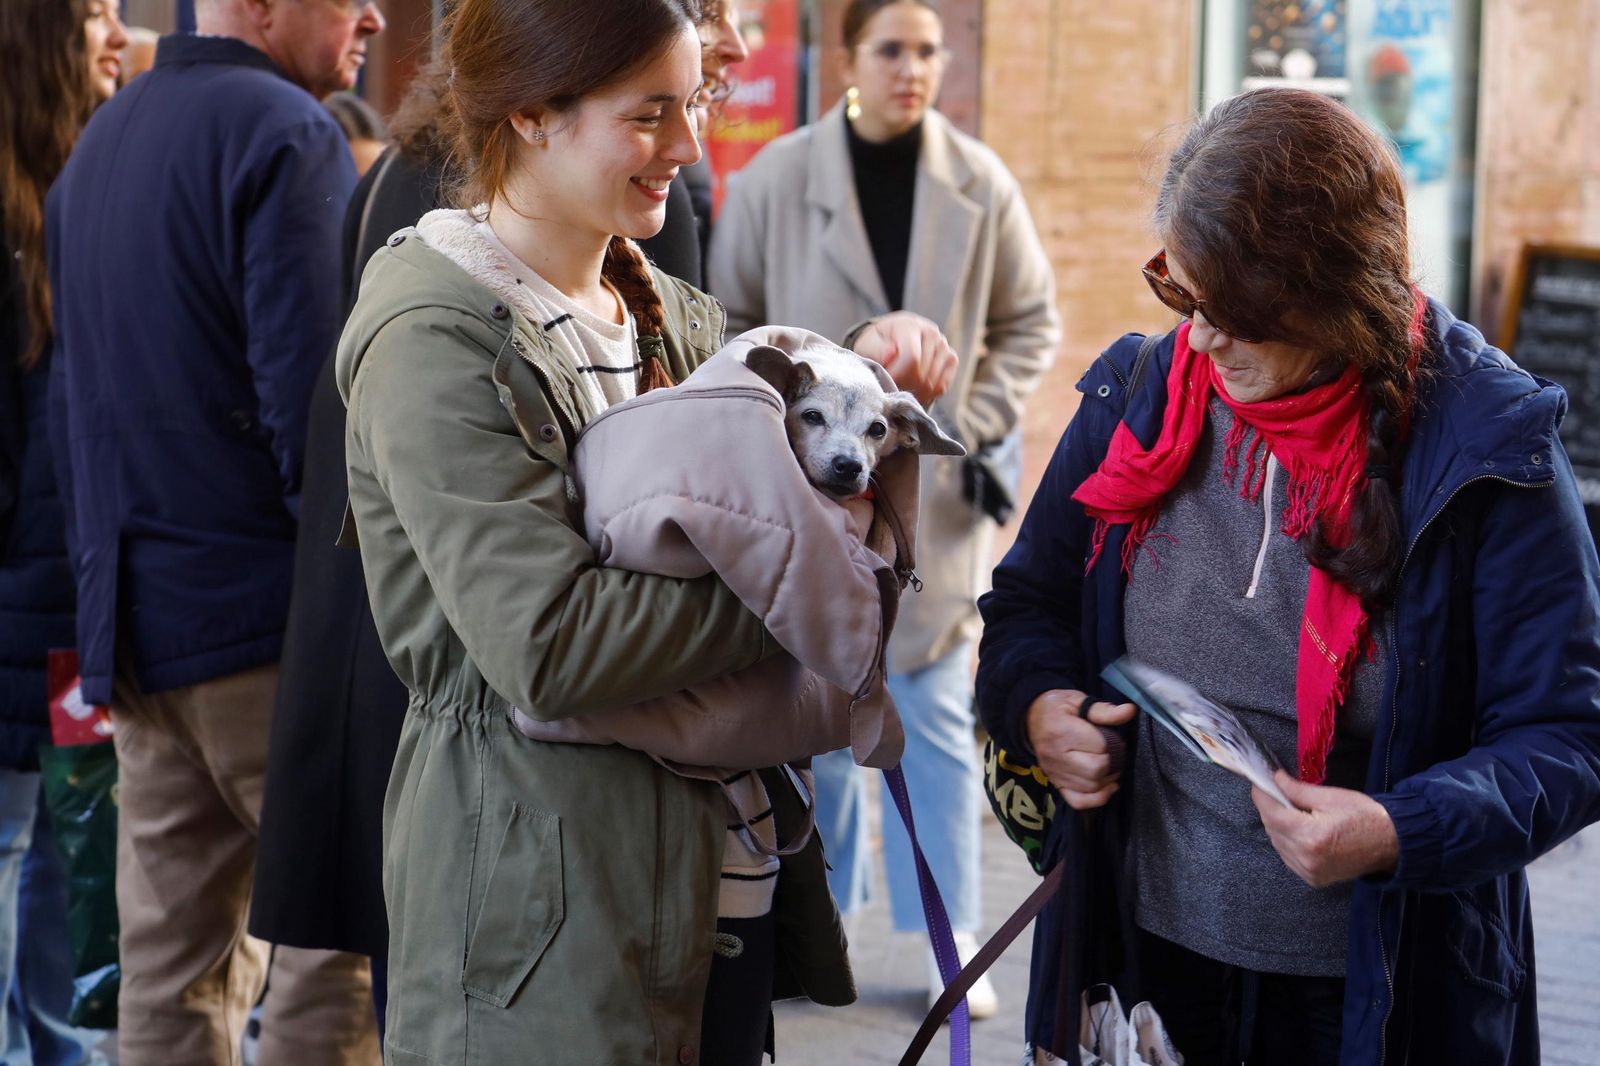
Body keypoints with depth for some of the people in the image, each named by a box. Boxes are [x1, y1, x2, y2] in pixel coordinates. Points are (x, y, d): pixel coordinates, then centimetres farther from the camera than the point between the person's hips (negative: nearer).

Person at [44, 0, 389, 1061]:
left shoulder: (100, 141, 17)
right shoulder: (284, 130, -10)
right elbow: (314, 397, -18)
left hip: (135, 615, 8)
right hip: (272, 613, -8)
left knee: (172, 970, 11)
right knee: (340, 946, -2)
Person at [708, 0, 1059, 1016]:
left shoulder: (980, 186, -2)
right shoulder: (777, 180, -6)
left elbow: (1031, 321, 8)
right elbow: (732, 317, 3)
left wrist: (978, 421, -3)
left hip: (932, 493, 0)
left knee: (939, 718, 2)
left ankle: (952, 940, 11)